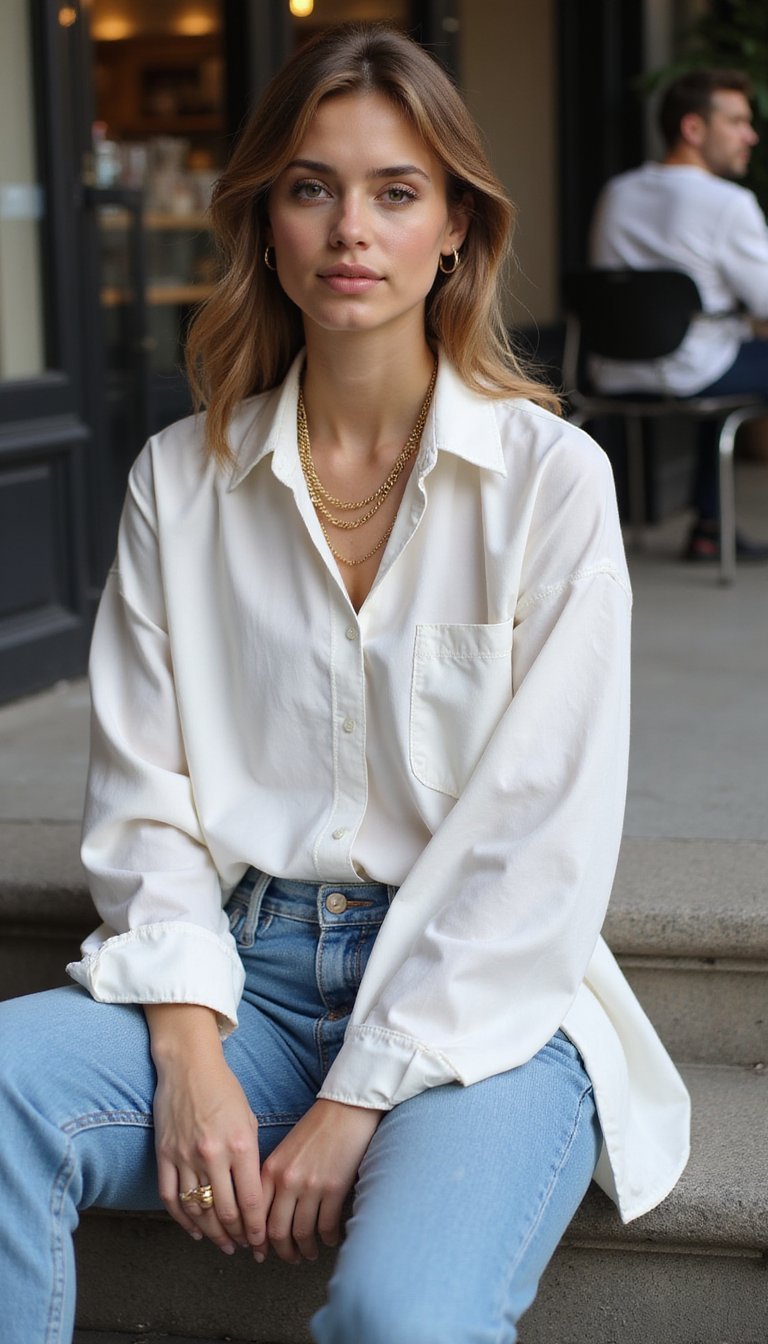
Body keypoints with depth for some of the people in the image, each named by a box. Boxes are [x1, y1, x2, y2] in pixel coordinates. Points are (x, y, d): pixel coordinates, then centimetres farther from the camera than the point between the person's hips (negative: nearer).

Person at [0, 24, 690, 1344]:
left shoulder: (549, 478, -2)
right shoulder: (181, 479, 7)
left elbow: (544, 841, -7)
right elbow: (142, 793, 5)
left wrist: (359, 1100, -12)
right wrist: (189, 1057, -11)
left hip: (475, 1000, -3)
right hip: (241, 974, 3)